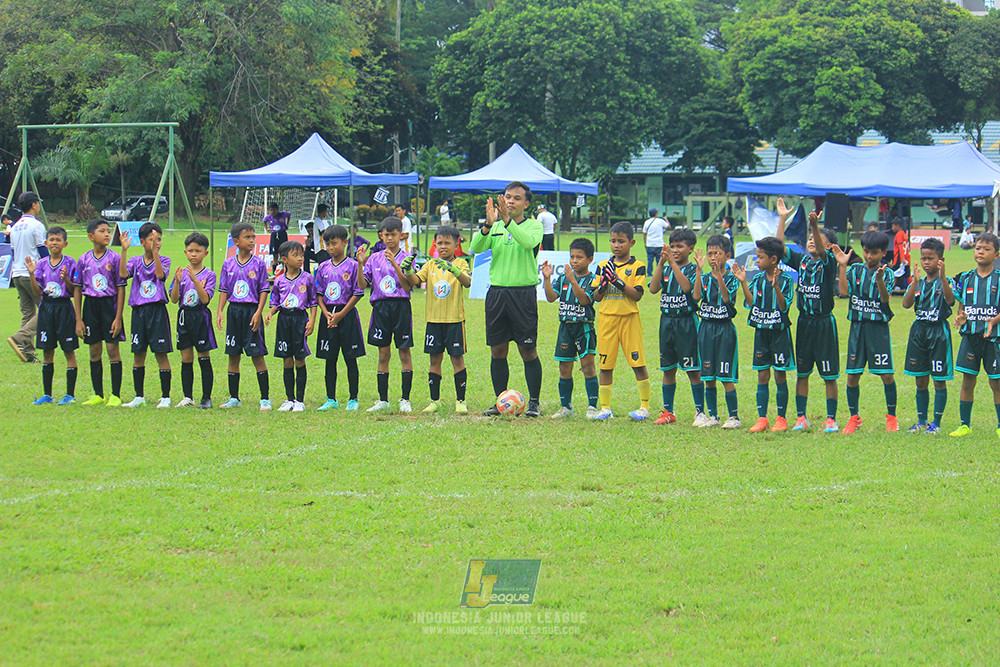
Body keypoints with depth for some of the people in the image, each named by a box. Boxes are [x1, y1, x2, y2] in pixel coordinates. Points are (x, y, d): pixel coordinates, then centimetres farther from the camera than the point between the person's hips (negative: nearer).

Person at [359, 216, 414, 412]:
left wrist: (395, 264, -21)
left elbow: (407, 286, -12)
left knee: (404, 353, 0)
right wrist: (361, 264, -9)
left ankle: (405, 399, 5)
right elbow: (363, 284, 4)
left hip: (401, 306, -3)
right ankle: (383, 400, 11)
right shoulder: (375, 258, 8)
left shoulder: (406, 258, -1)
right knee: (383, 355, 6)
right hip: (380, 306, 3)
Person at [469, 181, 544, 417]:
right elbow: (476, 248, -6)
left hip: (523, 293, -3)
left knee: (528, 350, -1)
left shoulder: (534, 225, 1)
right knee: (497, 349, 6)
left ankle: (534, 402, 8)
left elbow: (529, 241, -22)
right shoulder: (495, 227, 10)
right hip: (497, 290, 3)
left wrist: (508, 221, -30)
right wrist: (488, 225, -22)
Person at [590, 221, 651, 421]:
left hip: (629, 318, -3)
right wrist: (603, 284, -11)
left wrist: (617, 280, -19)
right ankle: (605, 408, 11)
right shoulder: (603, 266, 10)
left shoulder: (637, 267, -2)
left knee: (638, 363, -3)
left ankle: (645, 406, 6)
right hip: (607, 319, 4)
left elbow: (637, 294, -12)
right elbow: (596, 297, 8)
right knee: (605, 366, 4)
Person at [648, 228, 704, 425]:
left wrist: (673, 263, -22)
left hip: (687, 322, -5)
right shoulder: (665, 270, 9)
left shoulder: (693, 269, -4)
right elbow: (653, 288, -6)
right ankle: (668, 412, 18)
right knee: (668, 369, 10)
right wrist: (661, 262, -12)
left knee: (693, 370, -3)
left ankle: (700, 412, 3)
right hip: (667, 321, 5)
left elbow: (687, 286, -22)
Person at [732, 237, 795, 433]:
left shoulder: (785, 280, -9)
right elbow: (750, 303, 0)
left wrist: (776, 287, -29)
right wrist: (743, 283, -7)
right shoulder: (758, 279, 5)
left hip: (779, 332, -5)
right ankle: (762, 418, 10)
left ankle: (781, 418, 10)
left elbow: (784, 306, -17)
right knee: (762, 376, 6)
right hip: (761, 331, 5)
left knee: (780, 376, 2)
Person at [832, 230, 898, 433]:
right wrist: (842, 266, -10)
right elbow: (844, 291, -7)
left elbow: (885, 298, -14)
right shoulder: (855, 270, 6)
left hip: (879, 327, -2)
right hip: (857, 327, 2)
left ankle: (891, 417, 12)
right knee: (852, 374, 3)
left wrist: (879, 279, -30)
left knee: (886, 375, -3)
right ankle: (854, 417, 17)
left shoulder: (886, 273, 0)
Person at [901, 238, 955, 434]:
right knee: (920, 381, 9)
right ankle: (921, 422, 19)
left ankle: (936, 423, 8)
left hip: (938, 332, -4)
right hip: (919, 330, 4)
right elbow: (906, 303, -8)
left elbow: (950, 299, -24)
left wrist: (942, 277, -35)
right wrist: (916, 281, -18)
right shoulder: (917, 283, 7)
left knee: (939, 380, 0)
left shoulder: (946, 282, -4)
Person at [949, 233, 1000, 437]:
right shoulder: (966, 279, 8)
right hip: (970, 336, 3)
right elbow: (962, 307, 13)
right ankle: (964, 425, 13)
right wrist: (961, 317, -8)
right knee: (967, 380, 4)